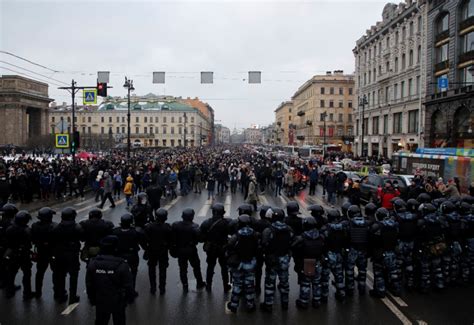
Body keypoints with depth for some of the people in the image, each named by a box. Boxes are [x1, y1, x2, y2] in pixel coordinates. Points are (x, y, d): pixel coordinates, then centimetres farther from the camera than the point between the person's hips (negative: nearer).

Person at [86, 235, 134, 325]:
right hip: (118, 302, -3)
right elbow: (128, 285, -14)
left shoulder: (93, 263, -9)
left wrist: (92, 299, 14)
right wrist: (130, 298, 2)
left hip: (100, 301, 3)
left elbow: (89, 284, 1)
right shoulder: (122, 265, -21)